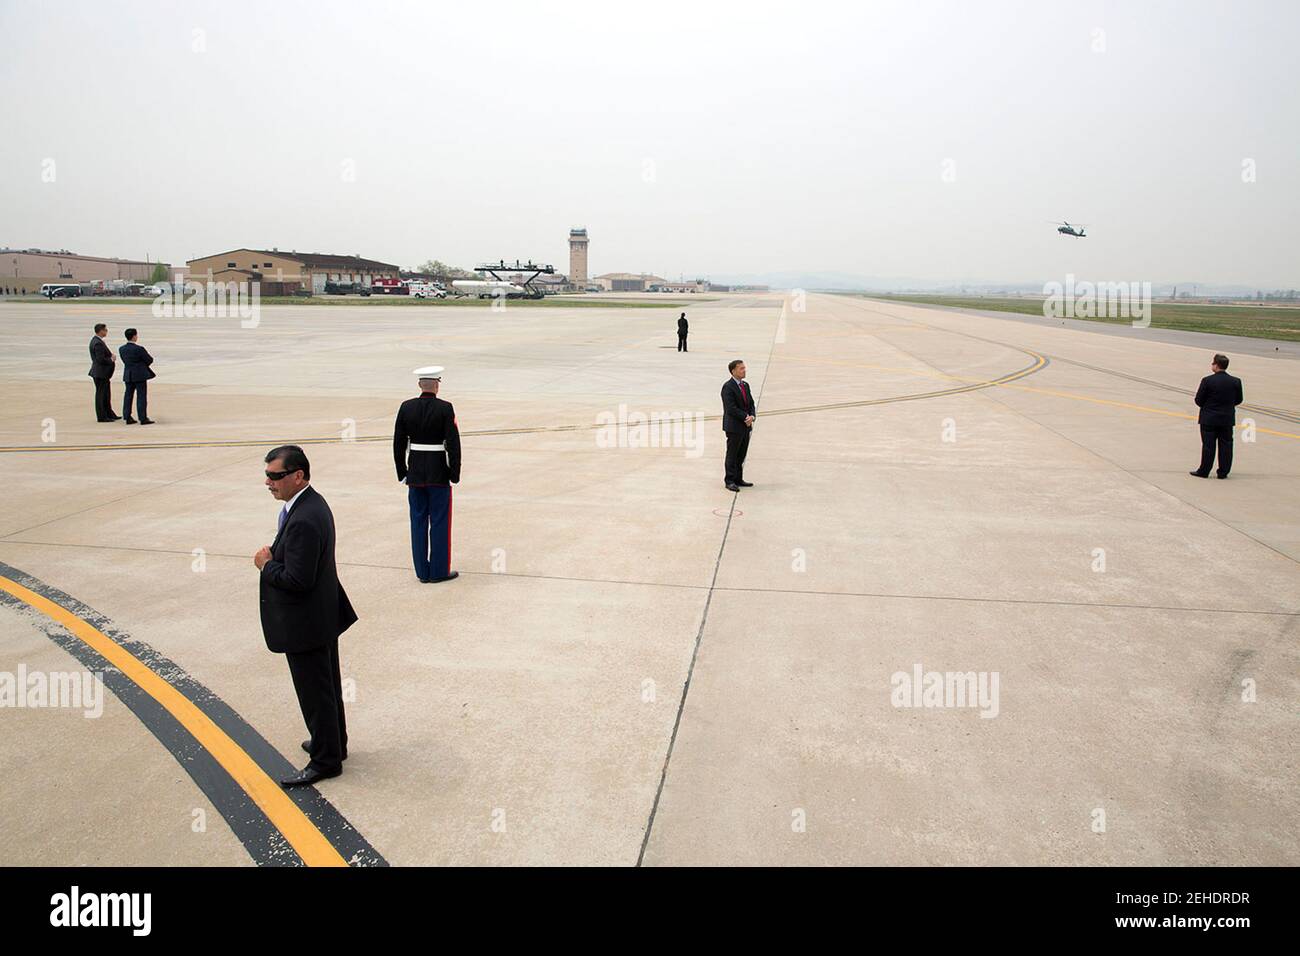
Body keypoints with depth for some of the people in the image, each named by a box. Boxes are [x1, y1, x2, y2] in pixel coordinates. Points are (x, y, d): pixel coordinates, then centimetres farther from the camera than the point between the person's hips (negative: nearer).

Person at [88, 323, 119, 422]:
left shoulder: (95, 340, 11)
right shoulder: (98, 343, -20)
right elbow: (100, 359, -25)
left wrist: (111, 357, 5)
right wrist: (111, 360, -10)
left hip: (102, 372, 10)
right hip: (101, 373, -10)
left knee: (106, 394, 17)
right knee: (101, 394, -3)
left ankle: (109, 414, 26)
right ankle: (101, 417, 4)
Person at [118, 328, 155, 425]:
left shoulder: (121, 349, 2)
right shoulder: (139, 349, -17)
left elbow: (125, 361, 10)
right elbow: (150, 360, -9)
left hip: (128, 376, 6)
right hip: (140, 375, -6)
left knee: (128, 395, 12)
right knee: (141, 396, -2)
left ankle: (127, 418, 16)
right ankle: (143, 418, 0)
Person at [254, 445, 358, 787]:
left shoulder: (304, 520, -29)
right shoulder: (311, 502, 3)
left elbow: (297, 581, -29)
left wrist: (267, 564, -14)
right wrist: (273, 556, -2)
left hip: (305, 623, -10)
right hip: (322, 615, 10)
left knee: (315, 692, 6)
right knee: (327, 686, 23)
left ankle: (326, 759, 21)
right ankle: (333, 742, 40)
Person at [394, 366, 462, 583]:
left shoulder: (406, 407, -1)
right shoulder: (445, 408, -11)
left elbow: (399, 443, 3)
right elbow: (453, 443, -13)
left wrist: (402, 472, 12)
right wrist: (455, 474, -4)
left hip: (415, 474, 4)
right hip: (439, 474, -4)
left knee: (418, 522, 10)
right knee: (439, 522, 5)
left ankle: (423, 572, 16)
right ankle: (439, 571, 11)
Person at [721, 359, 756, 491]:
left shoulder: (745, 385, 12)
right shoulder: (728, 386, -13)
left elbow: (751, 404, 12)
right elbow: (731, 408, -19)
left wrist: (752, 416, -7)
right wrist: (745, 417, -17)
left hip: (746, 426, 8)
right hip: (734, 427, -8)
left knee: (742, 455, 12)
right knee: (732, 455, 1)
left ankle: (738, 479, 21)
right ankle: (730, 481, 8)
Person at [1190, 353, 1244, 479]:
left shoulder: (1207, 381, -15)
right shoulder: (1236, 381, -3)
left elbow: (1198, 400, -9)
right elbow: (1238, 400, 6)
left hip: (1209, 419, -3)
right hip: (1228, 419, 3)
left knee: (1208, 445, 4)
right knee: (1225, 445, 10)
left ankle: (1204, 471, 9)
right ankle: (1223, 472, 14)